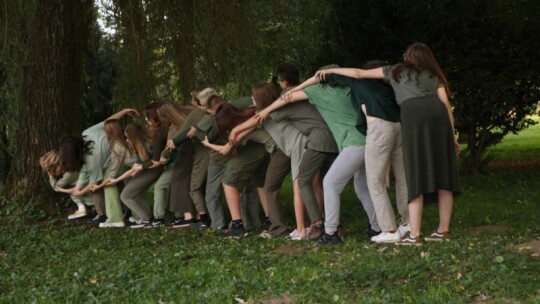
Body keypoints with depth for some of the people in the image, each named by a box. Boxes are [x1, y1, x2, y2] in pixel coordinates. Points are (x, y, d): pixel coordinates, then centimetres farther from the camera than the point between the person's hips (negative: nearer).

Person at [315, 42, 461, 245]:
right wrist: (452, 137, 21)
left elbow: (359, 74, 33)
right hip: (437, 113, 3)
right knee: (442, 173, 7)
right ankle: (443, 230, 9)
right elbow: (446, 105, 20)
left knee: (416, 174, -5)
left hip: (414, 114, -3)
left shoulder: (396, 71, 29)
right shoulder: (434, 76, 33)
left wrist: (330, 70, 44)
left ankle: (414, 235, -8)